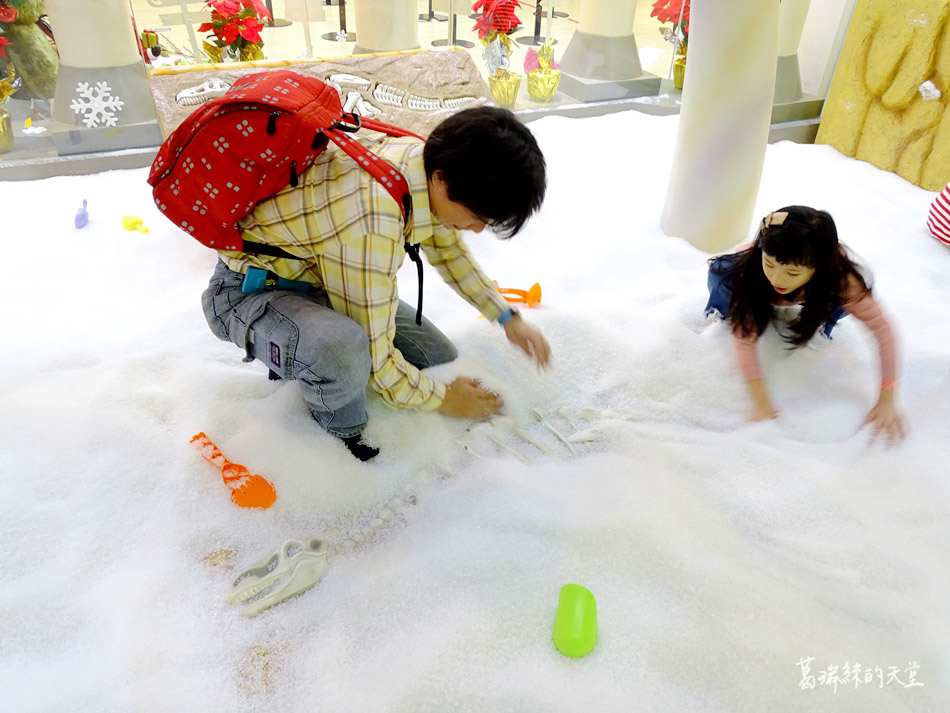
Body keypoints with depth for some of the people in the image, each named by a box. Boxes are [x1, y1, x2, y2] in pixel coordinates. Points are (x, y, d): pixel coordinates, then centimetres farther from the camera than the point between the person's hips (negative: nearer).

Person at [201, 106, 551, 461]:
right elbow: (375, 358, -28)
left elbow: (449, 251, 9)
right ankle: (344, 445, -8)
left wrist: (509, 318, 5)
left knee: (440, 359, 5)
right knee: (347, 351, -41)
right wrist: (441, 398, -12)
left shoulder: (431, 158, -13)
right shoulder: (373, 227, -39)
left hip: (314, 273, 8)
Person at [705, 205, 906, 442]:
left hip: (804, 305, 2)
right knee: (720, 273, -34)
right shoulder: (751, 266, -40)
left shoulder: (838, 275, -39)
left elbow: (882, 329, -35)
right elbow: (744, 337, -40)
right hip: (759, 297, -1)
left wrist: (886, 401, -40)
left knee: (839, 306, -32)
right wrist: (760, 402, -48)